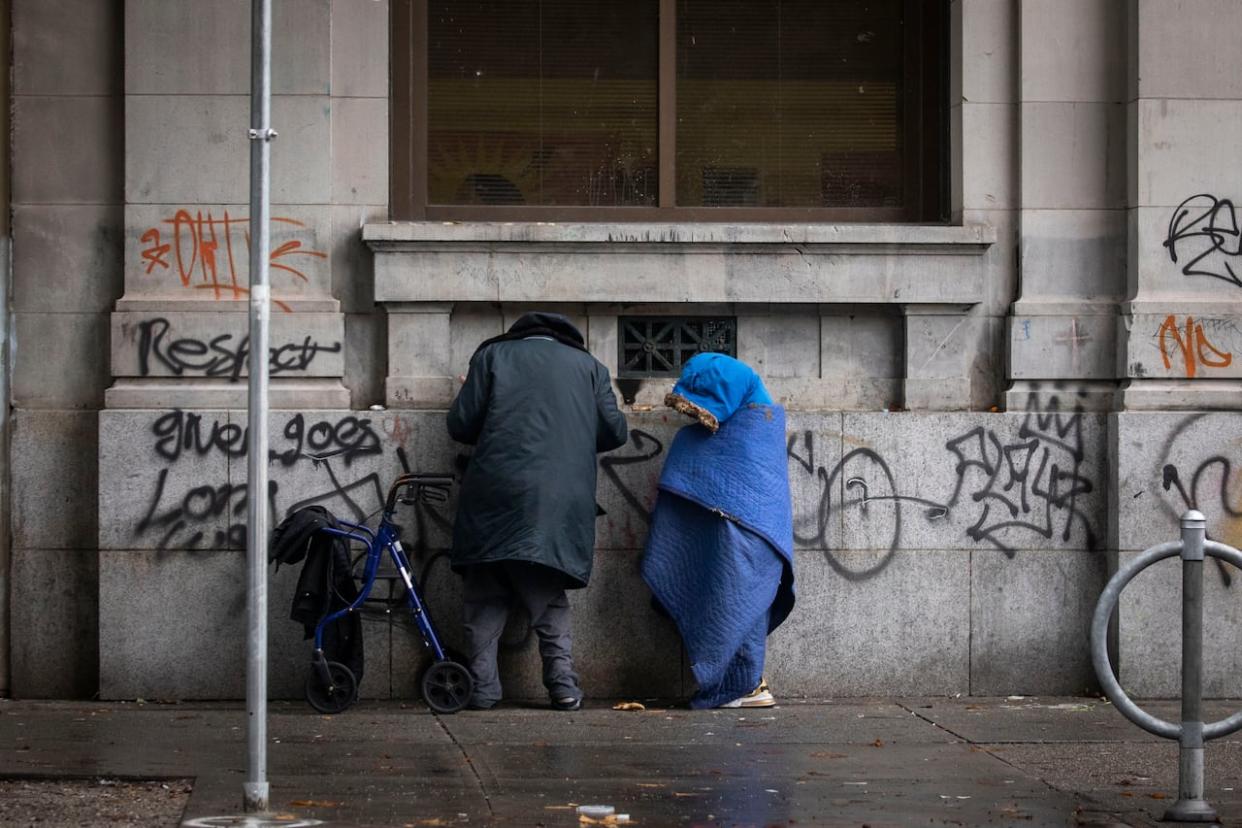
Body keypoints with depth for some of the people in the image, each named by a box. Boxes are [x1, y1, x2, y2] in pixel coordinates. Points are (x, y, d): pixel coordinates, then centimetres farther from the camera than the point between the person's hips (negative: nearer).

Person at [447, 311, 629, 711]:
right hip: (561, 501, 1)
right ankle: (563, 684, 0)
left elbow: (460, 425, 5)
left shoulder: (492, 355, 12)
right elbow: (615, 432, 11)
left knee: (485, 596, 8)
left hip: (495, 496, -1)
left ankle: (482, 686, 2)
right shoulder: (589, 366, 16)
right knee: (548, 597, 12)